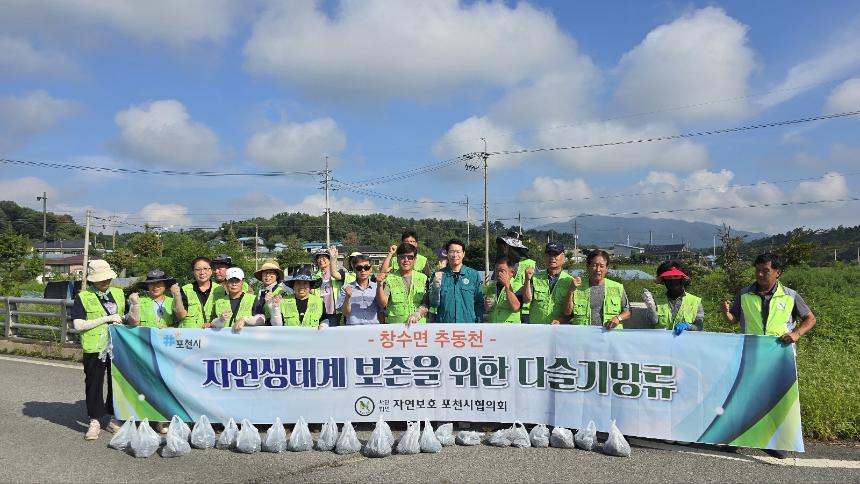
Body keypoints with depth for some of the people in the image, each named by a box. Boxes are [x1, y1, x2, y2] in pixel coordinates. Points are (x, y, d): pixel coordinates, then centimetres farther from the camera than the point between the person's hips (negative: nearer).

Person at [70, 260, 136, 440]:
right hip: (95, 348, -4)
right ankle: (95, 422, 15)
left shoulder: (118, 293, 10)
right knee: (94, 384, 3)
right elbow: (78, 325, -13)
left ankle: (113, 419, 24)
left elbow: (129, 319, 15)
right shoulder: (83, 297, -3)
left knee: (117, 383, 10)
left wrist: (135, 305, -6)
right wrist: (107, 318, -17)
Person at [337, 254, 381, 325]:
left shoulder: (377, 287, 12)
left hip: (374, 326, 1)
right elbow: (346, 313, 2)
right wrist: (347, 297, -11)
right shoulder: (346, 288, 9)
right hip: (353, 326, -1)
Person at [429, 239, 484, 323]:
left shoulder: (474, 275, 3)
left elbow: (479, 304, 5)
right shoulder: (439, 275, 2)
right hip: (444, 327, 0)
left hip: (469, 323, 0)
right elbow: (434, 304, -1)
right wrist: (436, 286, -17)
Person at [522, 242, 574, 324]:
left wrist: (560, 320, -11)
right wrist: (527, 280, -12)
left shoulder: (569, 281, 7)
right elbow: (527, 300, 1)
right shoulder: (535, 277, 11)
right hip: (535, 326, 1)